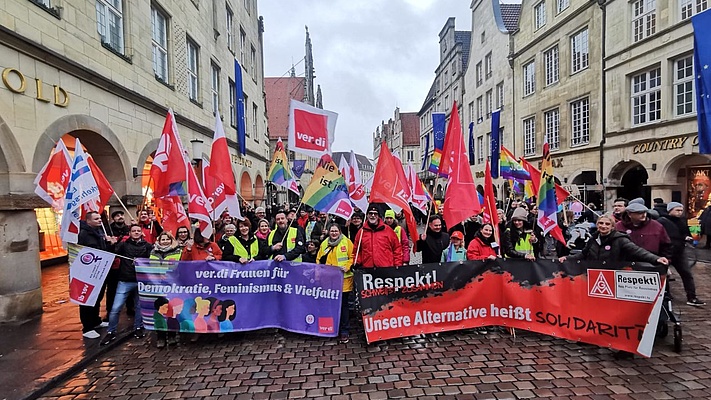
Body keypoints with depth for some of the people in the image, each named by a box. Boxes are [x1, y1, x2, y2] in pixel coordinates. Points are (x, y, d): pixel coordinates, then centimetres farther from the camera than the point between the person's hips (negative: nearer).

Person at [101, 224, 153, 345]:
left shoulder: (147, 246, 5)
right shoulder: (123, 244, 6)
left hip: (141, 281, 0)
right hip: (125, 281, 0)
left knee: (139, 306, 12)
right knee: (116, 308, -2)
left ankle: (138, 328, 30)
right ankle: (111, 333, 15)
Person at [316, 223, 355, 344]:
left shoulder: (346, 242, 0)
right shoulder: (324, 244, 12)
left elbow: (352, 257, -3)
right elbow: (319, 259, 15)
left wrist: (347, 267, -16)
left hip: (344, 279, -4)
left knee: (343, 305, 0)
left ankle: (344, 331, 11)